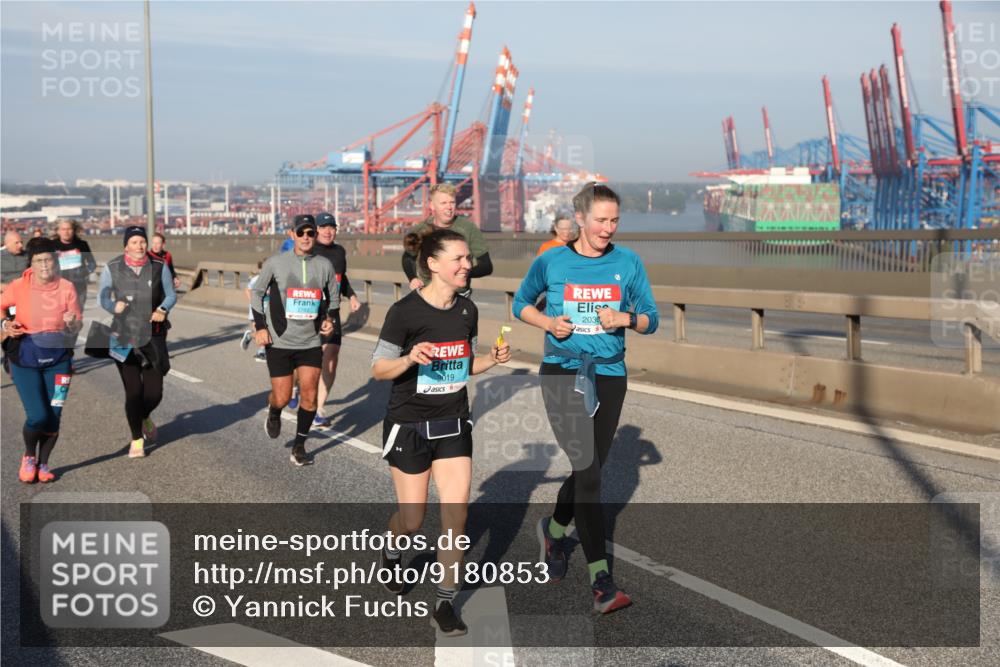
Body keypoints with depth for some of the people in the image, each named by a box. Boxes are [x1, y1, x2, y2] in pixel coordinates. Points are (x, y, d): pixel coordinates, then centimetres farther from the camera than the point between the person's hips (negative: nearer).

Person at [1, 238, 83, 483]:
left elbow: (77, 327, 0)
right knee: (37, 416, -11)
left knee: (54, 417, 2)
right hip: (25, 358, -1)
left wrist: (72, 323, -22)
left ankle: (43, 463, 27)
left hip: (58, 357, 2)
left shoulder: (66, 287, -6)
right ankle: (29, 457, 20)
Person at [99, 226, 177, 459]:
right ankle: (136, 440, 18)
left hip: (152, 337, 1)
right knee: (133, 392, -2)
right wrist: (114, 306, -16)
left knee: (154, 393, 0)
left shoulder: (159, 267, -1)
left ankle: (145, 417, 37)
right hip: (123, 338, -1)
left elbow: (171, 295, 8)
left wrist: (162, 309, -12)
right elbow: (102, 297, 5)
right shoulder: (112, 268, -2)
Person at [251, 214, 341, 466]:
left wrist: (329, 318, -1)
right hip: (280, 342, -2)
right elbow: (257, 293, 5)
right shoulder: (275, 263, -5)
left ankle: (299, 447, 12)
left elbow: (333, 297, 17)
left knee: (309, 395, -4)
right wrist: (260, 327, -3)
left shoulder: (325, 265, 2)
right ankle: (273, 412, 37)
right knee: (282, 398, -1)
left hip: (311, 342, 2)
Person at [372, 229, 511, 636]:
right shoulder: (405, 311, -16)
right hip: (409, 426, -4)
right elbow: (378, 369, -10)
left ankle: (445, 606, 7)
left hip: (453, 426, 4)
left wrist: (492, 360, -6)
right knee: (412, 520, 6)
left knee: (456, 516, -4)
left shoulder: (467, 311, 1)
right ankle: (392, 553, 42)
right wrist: (410, 358, -29)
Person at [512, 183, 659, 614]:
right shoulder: (551, 262, -1)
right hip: (562, 373, -3)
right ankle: (600, 576, -10)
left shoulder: (629, 263, 3)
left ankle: (555, 530, 44)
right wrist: (548, 323, -6)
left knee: (590, 469, 14)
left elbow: (651, 319, 8)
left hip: (609, 376, 3)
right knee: (587, 469, -14)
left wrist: (627, 319, -14)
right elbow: (520, 304, 13)